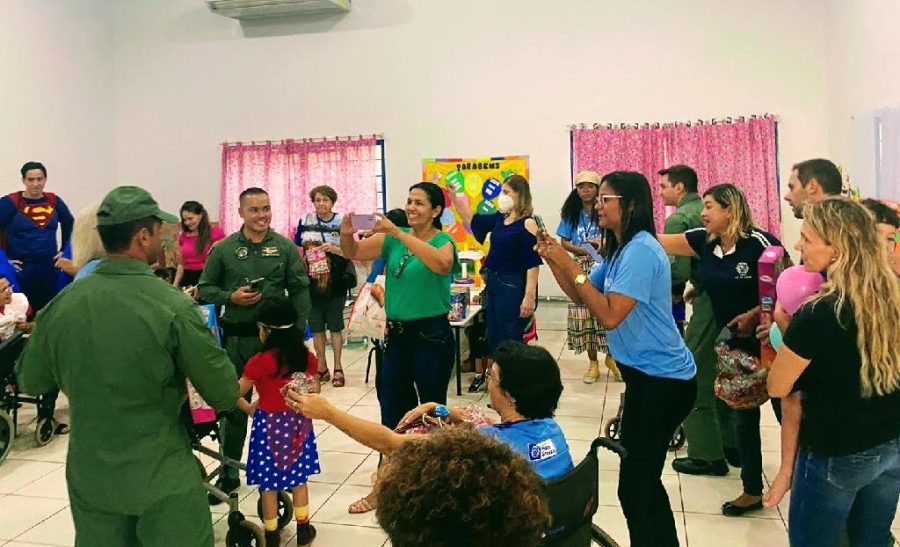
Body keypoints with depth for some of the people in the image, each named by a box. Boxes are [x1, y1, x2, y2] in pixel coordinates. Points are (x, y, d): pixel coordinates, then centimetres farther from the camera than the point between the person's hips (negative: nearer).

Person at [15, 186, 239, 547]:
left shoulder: (61, 304, -5)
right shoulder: (173, 306, -19)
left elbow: (30, 381, 9)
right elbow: (225, 395, -13)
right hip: (163, 479, -4)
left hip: (89, 479, 4)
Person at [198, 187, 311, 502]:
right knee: (233, 404, 9)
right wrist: (230, 297, -12)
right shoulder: (223, 249, 1)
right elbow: (205, 288, 6)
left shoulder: (285, 247, 1)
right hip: (236, 337, 1)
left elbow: (300, 290, 2)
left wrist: (298, 329, -4)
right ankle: (229, 472, 22)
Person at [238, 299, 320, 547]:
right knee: (299, 477, 17)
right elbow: (315, 391, 5)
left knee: (268, 482, 11)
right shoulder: (307, 357, -6)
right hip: (298, 422, 4)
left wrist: (248, 407, 10)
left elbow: (236, 394, -9)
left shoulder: (260, 362, -18)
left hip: (269, 424, -4)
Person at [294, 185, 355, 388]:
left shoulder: (341, 222, -2)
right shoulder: (305, 221, 3)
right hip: (312, 282, 2)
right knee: (316, 327, 7)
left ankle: (338, 368, 12)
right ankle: (322, 367, 18)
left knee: (335, 327, 4)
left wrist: (335, 249, -19)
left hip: (335, 283, -2)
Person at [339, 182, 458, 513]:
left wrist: (400, 233, -34)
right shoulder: (392, 240, 6)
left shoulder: (444, 241, -9)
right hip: (397, 334, 5)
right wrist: (346, 235, -18)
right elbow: (353, 254, 5)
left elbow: (441, 265, -31)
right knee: (393, 413, 12)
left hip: (432, 335, -5)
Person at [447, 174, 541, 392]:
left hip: (513, 286, -8)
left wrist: (529, 297, -20)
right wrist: (452, 195, 6)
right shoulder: (499, 219, 9)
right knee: (494, 338, 16)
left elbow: (533, 263, -16)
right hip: (493, 283, 8)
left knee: (511, 341, 1)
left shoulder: (528, 223, -13)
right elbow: (470, 219, 17)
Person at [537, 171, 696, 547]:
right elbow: (581, 297, 13)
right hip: (650, 375, 10)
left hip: (661, 380, -10)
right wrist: (554, 262, -1)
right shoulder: (620, 250, 11)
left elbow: (609, 316, -26)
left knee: (634, 486, -2)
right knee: (644, 479, 21)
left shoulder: (640, 251, -20)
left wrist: (570, 266, -23)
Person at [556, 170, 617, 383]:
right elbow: (564, 242, 6)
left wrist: (604, 244, -20)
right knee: (584, 314, 0)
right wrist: (583, 250, -11)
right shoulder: (571, 214, 9)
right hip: (581, 269, 2)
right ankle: (593, 362, 12)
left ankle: (611, 356, 15)